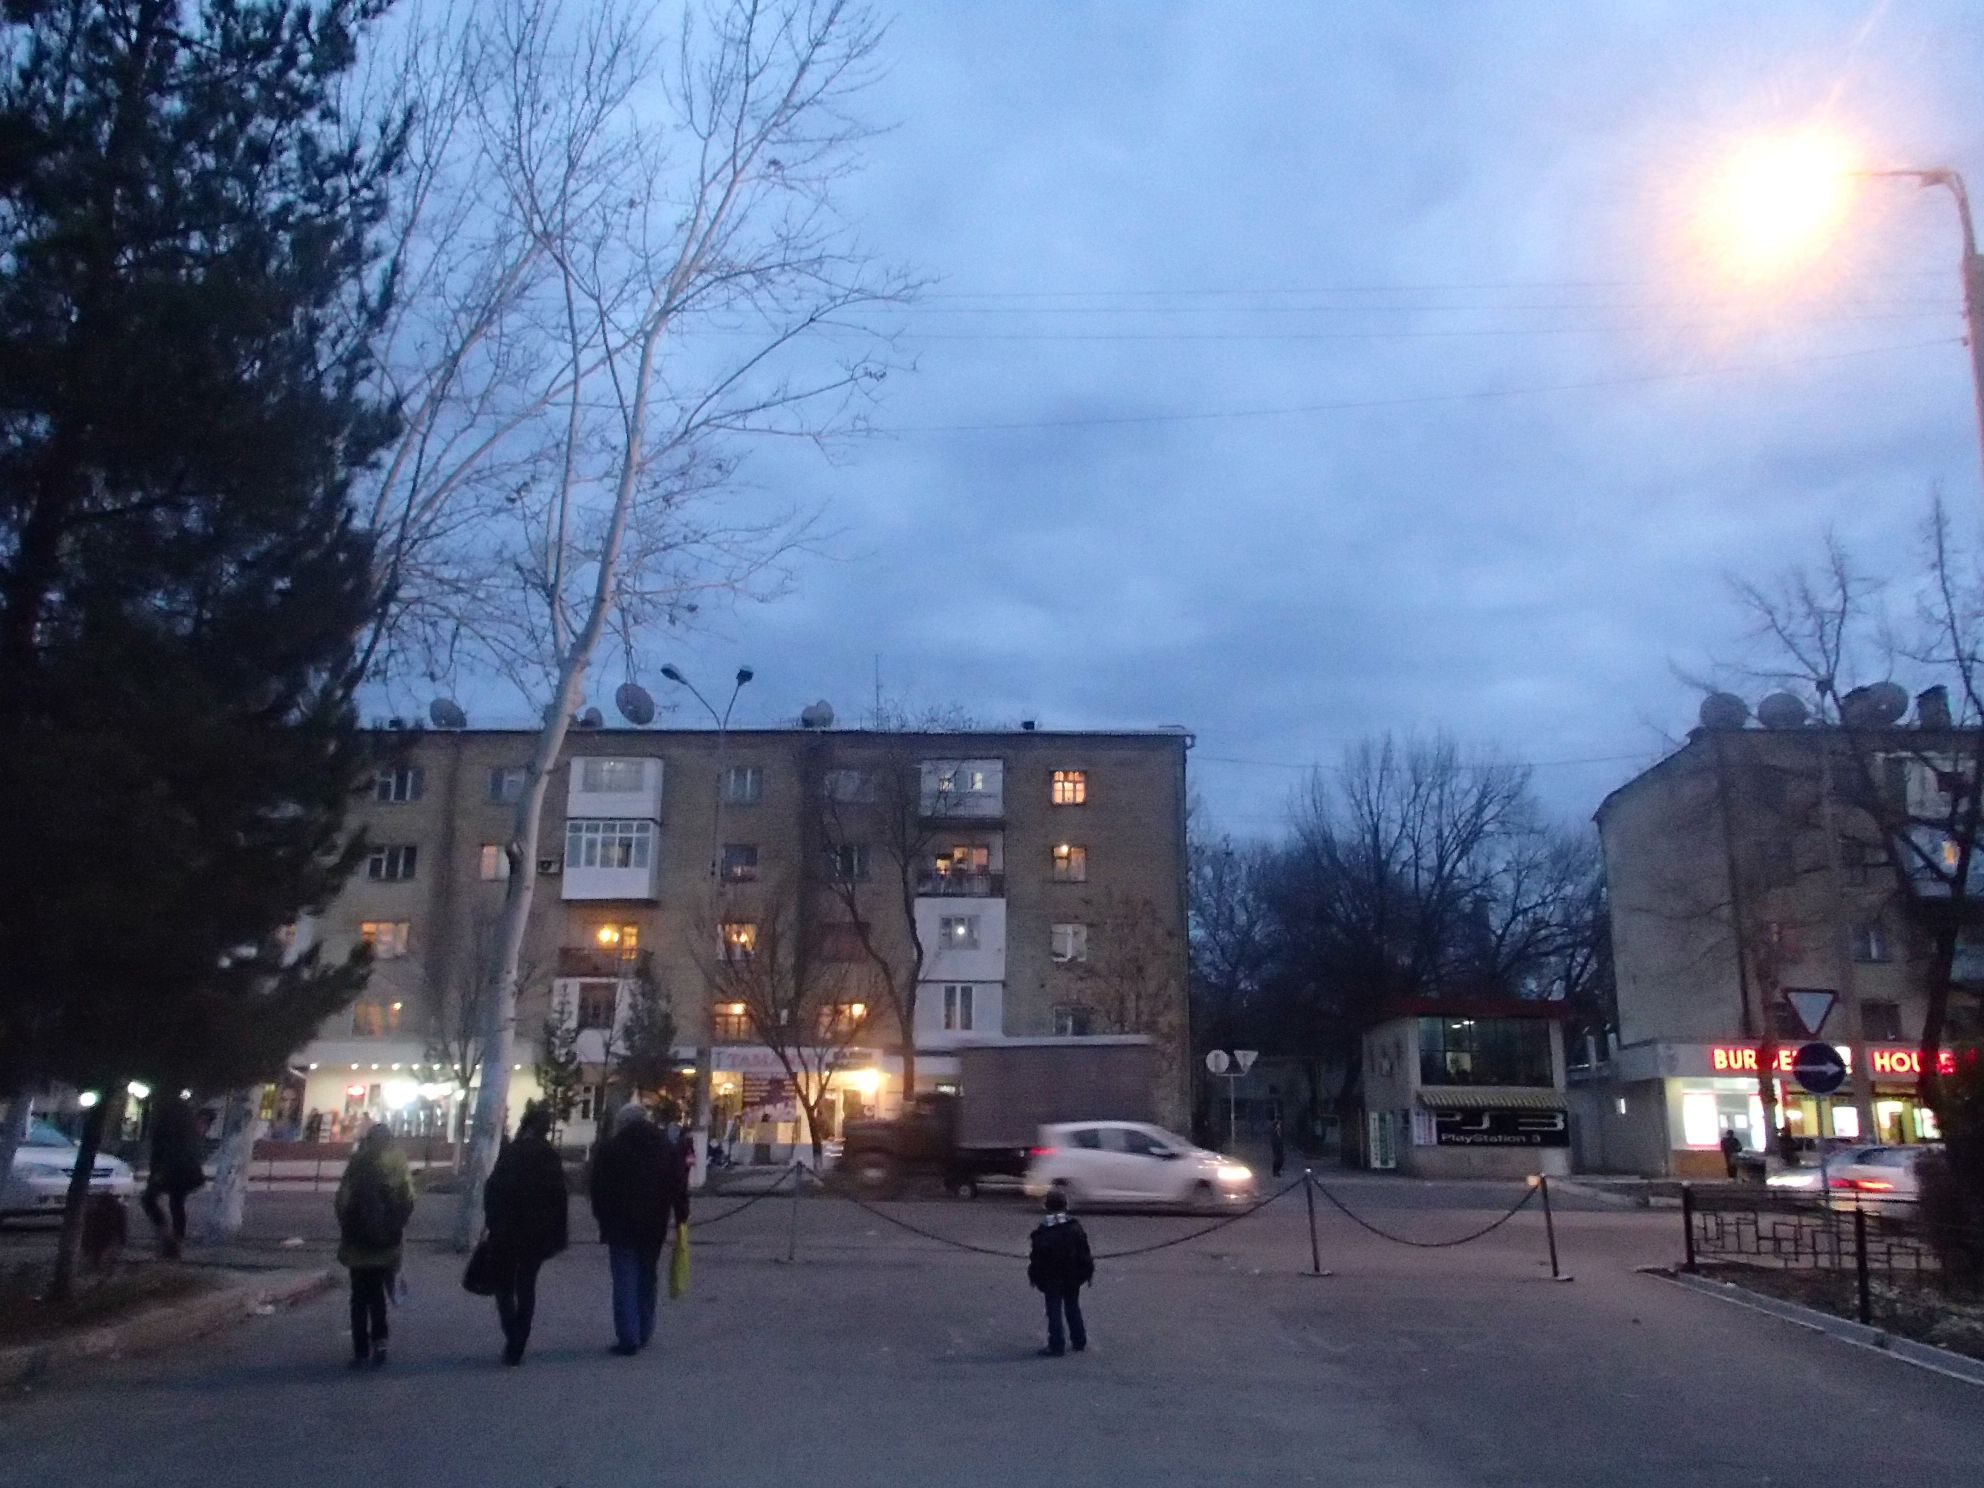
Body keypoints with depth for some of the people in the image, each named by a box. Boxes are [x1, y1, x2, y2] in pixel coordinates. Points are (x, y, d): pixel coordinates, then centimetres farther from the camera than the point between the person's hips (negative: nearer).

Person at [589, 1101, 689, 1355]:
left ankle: (628, 1339, -5)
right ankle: (644, 1335, 18)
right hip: (654, 1228, 3)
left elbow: (598, 1191, -2)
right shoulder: (668, 1148, 6)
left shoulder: (610, 1149, -3)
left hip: (621, 1227, -3)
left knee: (625, 1282, -1)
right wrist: (681, 1216, 10)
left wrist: (604, 1220, 7)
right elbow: (680, 1186, 4)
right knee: (647, 1281, 15)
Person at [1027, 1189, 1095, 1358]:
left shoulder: (1042, 1230, -13)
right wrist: (1087, 1272, 12)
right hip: (1073, 1275, 4)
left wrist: (1035, 1276, 2)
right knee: (1073, 1307, 17)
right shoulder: (1075, 1225, -3)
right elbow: (1084, 1251, 2)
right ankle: (1079, 1341, 25)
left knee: (1054, 1311, 2)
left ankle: (1056, 1346, 2)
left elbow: (1037, 1256, -8)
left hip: (1051, 1278, -4)